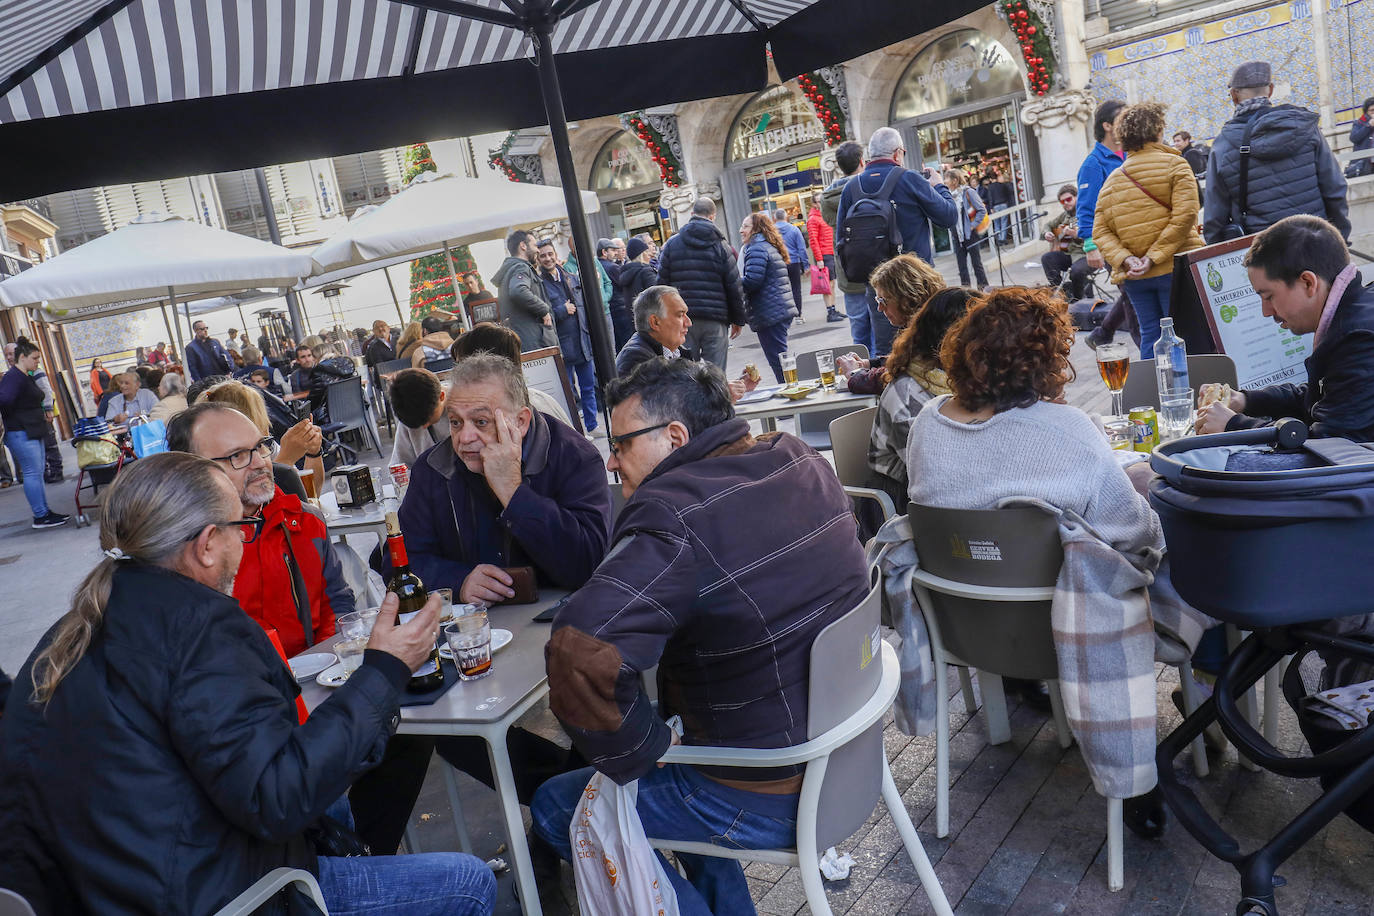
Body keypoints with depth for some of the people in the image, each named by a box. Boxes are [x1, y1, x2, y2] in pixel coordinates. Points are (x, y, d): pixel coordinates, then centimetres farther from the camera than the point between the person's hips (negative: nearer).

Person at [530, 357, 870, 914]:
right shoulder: (801, 461, -2)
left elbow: (579, 654, -40)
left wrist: (639, 757, -21)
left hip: (771, 799, -8)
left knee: (555, 808, 9)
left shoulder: (675, 516, -28)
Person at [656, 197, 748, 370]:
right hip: (715, 320, -1)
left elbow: (662, 283, 3)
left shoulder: (671, 244, 5)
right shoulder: (721, 246, 2)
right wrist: (738, 319, 12)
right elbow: (735, 286, 2)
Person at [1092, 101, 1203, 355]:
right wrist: (1155, 256, -14)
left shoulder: (1112, 180, 10)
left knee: (1150, 335, 10)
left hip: (1133, 277, 4)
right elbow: (1184, 215, -14)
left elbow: (1100, 232, 2)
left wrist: (1125, 259, -8)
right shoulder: (1174, 165, -2)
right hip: (1173, 268, -4)